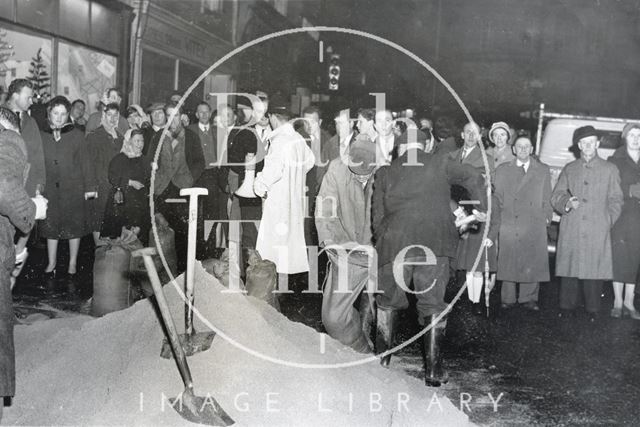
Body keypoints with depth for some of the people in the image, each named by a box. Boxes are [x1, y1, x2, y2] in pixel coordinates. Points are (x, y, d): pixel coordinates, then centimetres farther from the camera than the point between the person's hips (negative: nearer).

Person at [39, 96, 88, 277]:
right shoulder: (42, 135, 3)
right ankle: (51, 262, 22)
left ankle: (73, 262, 20)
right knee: (50, 226, 8)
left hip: (73, 189, -2)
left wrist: (87, 187, -4)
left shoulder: (77, 135, -2)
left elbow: (83, 163, -1)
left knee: (74, 226, 6)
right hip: (50, 189, 2)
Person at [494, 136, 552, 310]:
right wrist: (498, 217, 3)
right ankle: (508, 299, 10)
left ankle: (529, 298, 10)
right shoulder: (502, 170, 13)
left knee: (532, 262, -1)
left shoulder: (543, 171, 13)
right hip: (509, 223, 0)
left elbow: (547, 198, 12)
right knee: (508, 262, 0)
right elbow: (497, 197, 11)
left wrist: (546, 217, 2)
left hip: (534, 226, 0)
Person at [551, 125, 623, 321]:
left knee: (594, 270, -3)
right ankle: (567, 307, 10)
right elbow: (556, 196, 12)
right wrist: (567, 203, -9)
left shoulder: (610, 169, 12)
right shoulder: (569, 169, 15)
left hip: (597, 232, -1)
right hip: (571, 230, 1)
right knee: (568, 268, -1)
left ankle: (592, 310, 8)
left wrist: (608, 221, 1)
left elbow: (615, 200, 12)